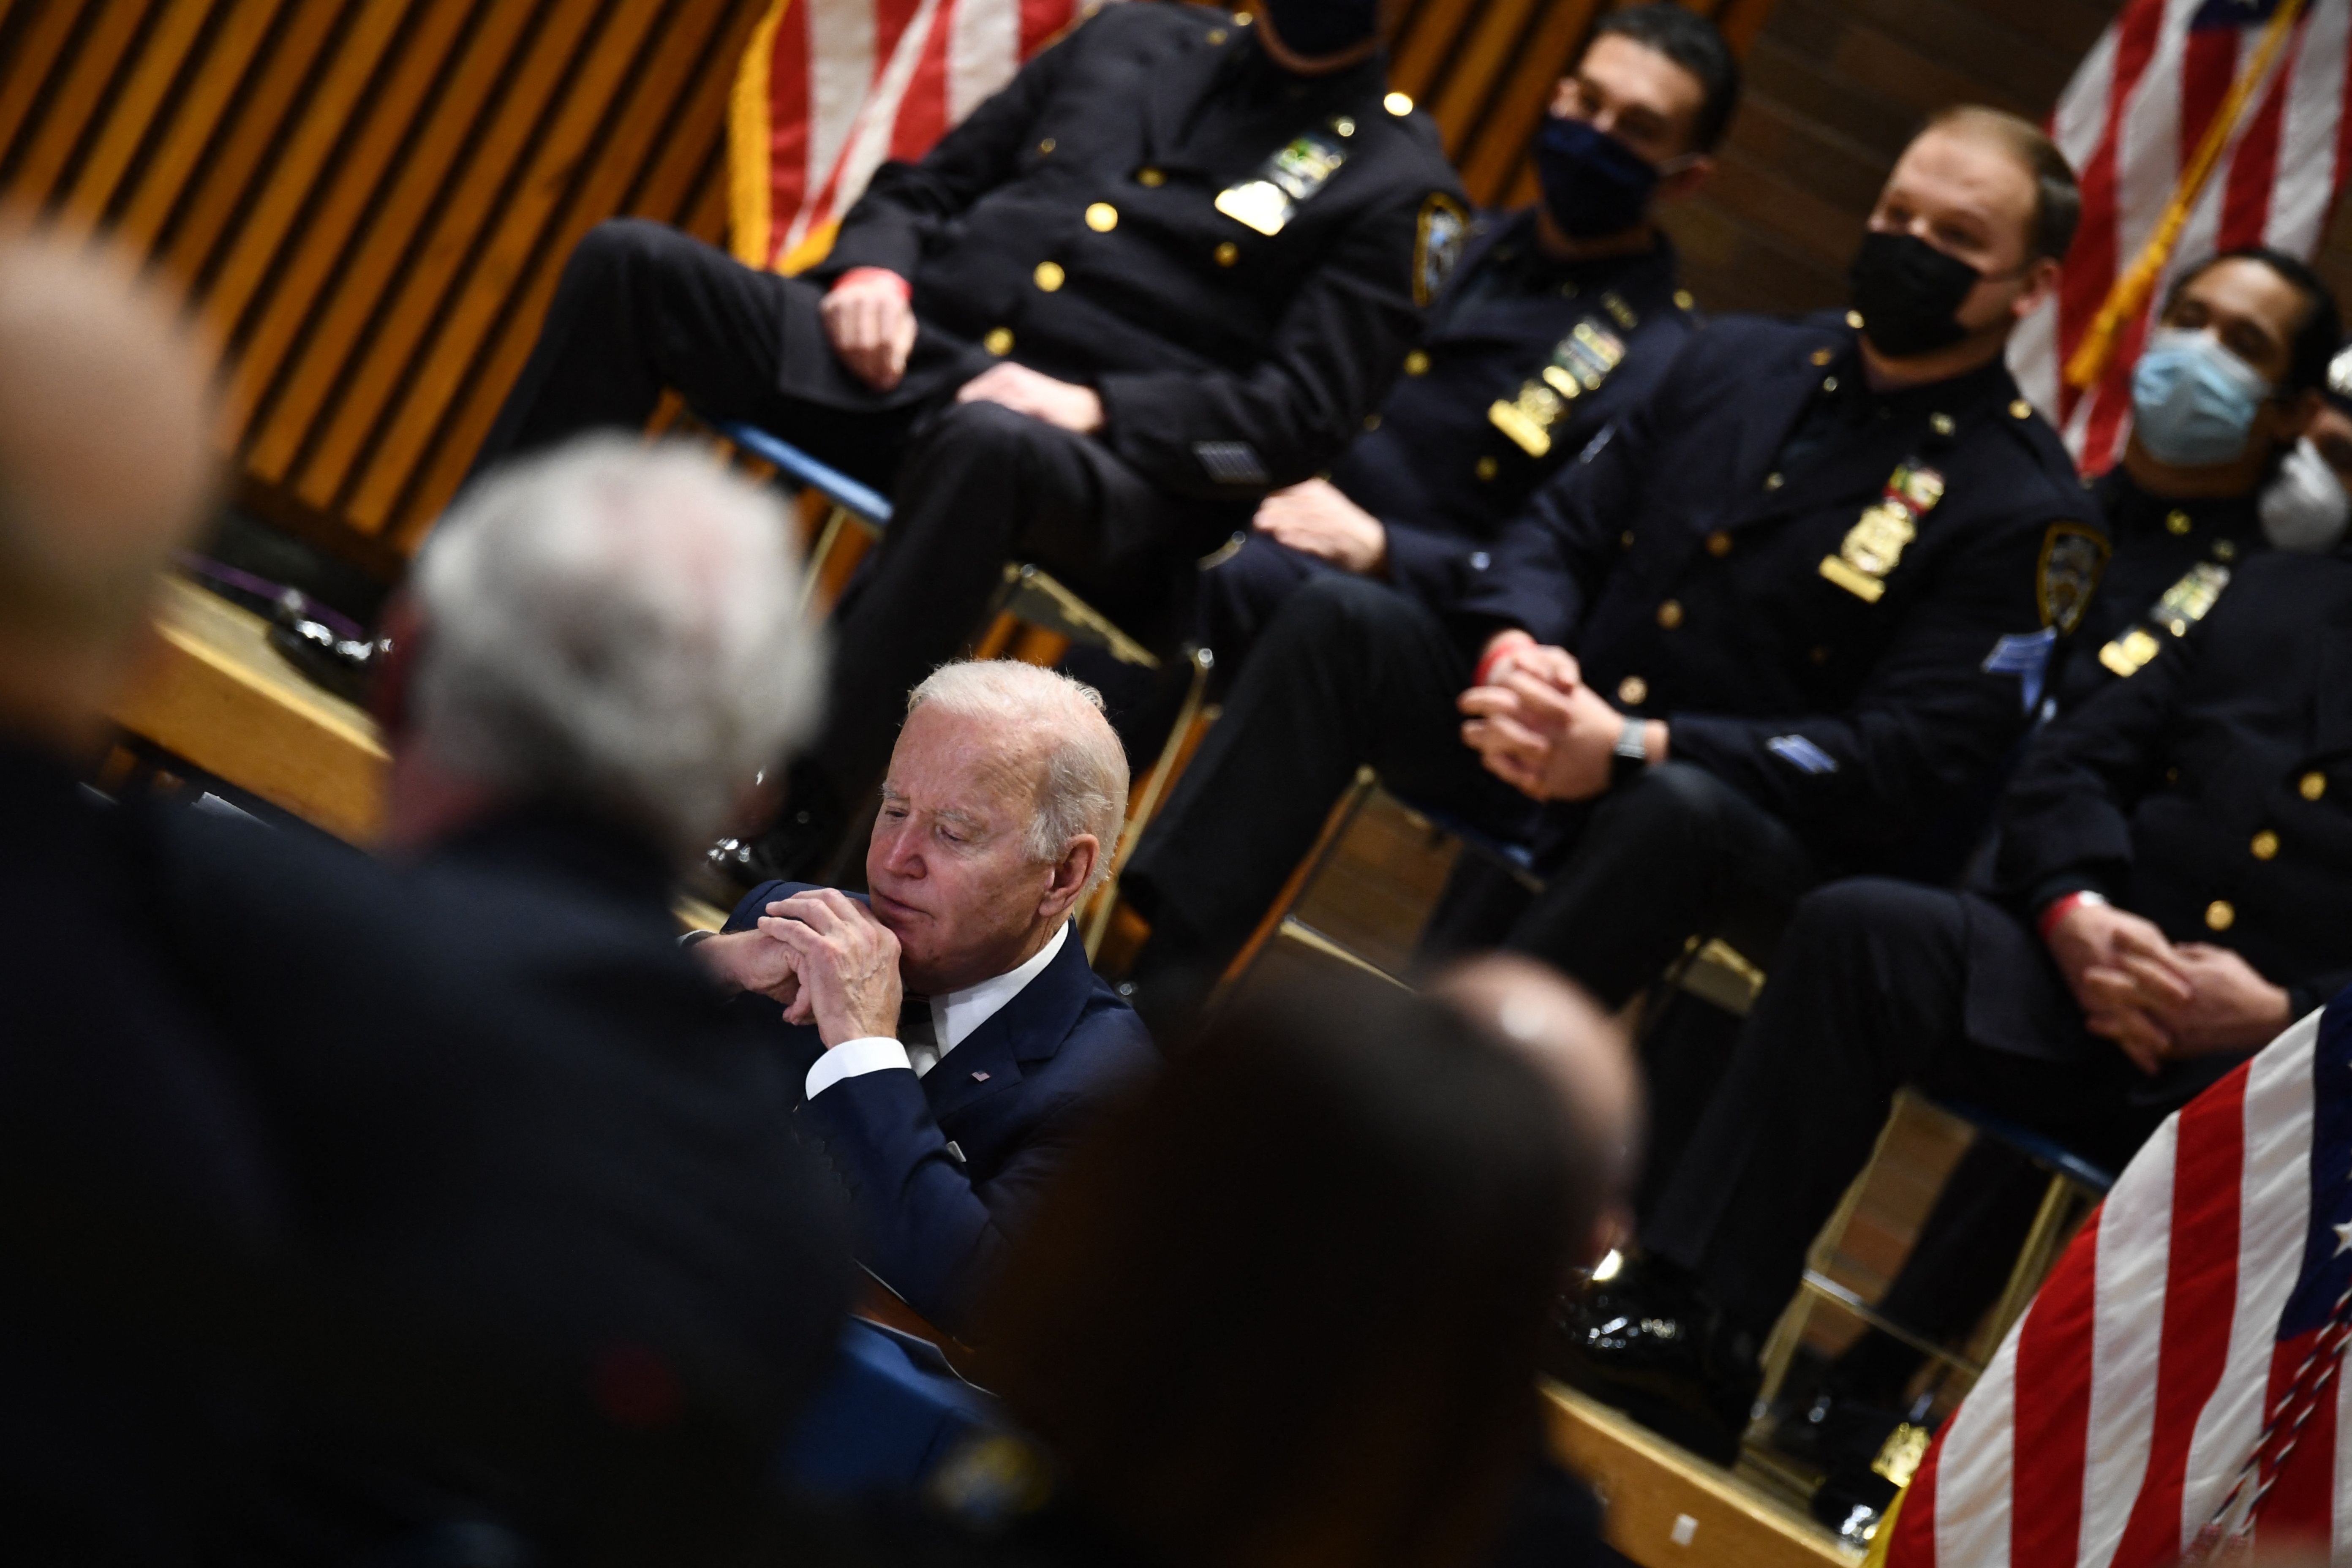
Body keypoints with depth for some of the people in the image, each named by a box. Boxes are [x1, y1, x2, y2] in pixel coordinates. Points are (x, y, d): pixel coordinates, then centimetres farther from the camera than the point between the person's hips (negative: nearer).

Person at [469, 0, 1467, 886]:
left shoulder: (1395, 179, 6)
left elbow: (1305, 412, -4)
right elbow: (929, 183, 25)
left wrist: (1095, 407, -17)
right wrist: (875, 267, 1)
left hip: (1095, 464, -6)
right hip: (904, 354, 6)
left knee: (986, 444, -42)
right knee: (630, 264, -13)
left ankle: (788, 832, -40)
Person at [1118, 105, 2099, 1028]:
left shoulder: (2021, 508, -5)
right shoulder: (1734, 363, 14)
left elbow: (1907, 765, -14)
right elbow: (1564, 529, 14)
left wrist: (1637, 751, -25)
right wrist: (1515, 650, -12)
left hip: (1760, 827, -6)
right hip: (1548, 747, 6)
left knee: (1672, 811, -40)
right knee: (1342, 619, -14)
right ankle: (1154, 999, -24)